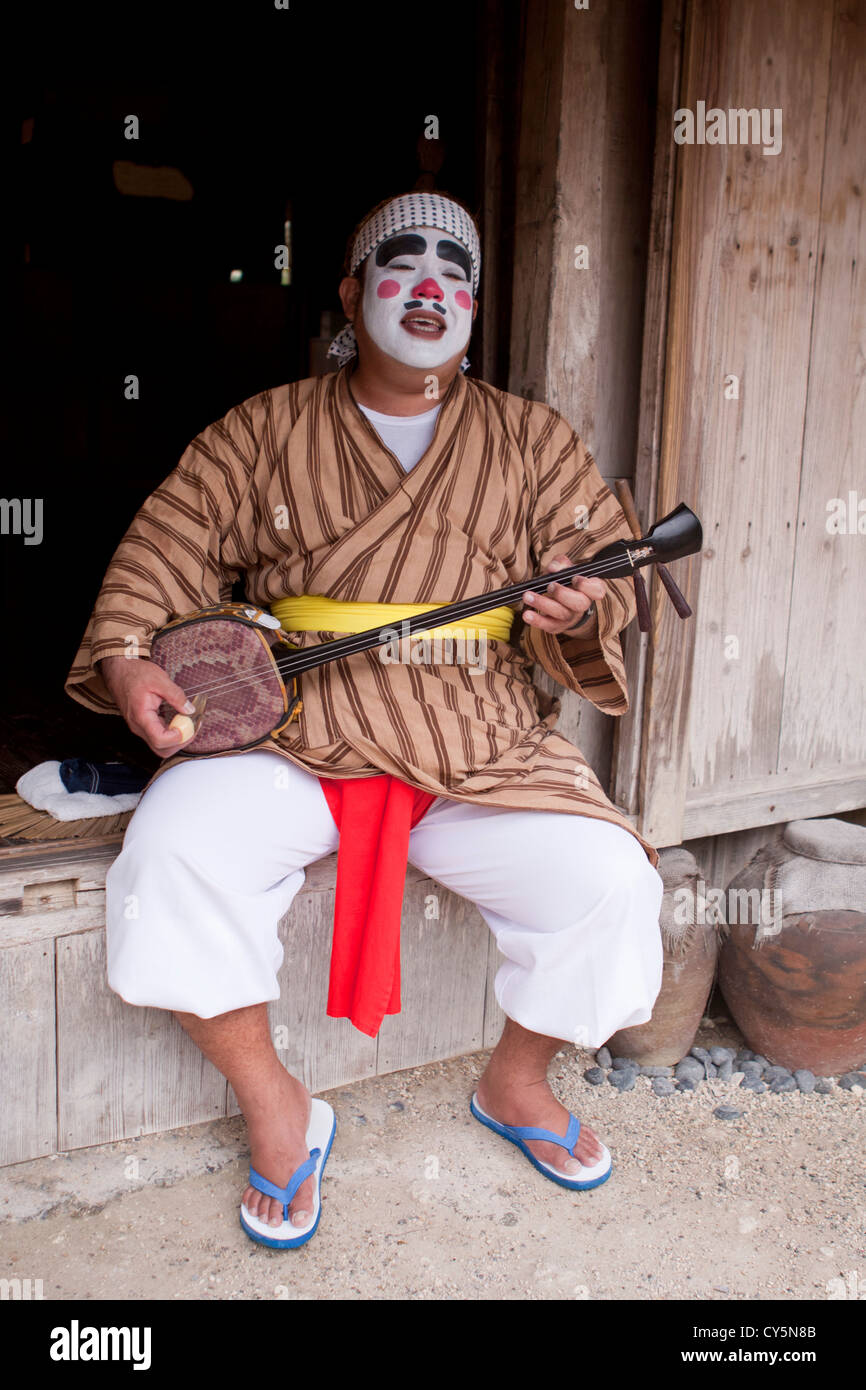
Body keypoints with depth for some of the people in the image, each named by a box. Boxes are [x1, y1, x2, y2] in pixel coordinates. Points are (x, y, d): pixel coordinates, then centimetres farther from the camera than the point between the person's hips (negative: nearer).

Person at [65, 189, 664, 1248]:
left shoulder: (532, 440, 13)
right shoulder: (265, 430, 11)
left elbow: (603, 560, 9)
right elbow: (172, 544, 7)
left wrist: (577, 609, -15)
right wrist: (127, 654, -11)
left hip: (481, 750, 1)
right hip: (290, 737, 0)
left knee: (607, 880, -19)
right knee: (174, 852, -27)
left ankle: (515, 1082, 12)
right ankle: (276, 1109, -3)